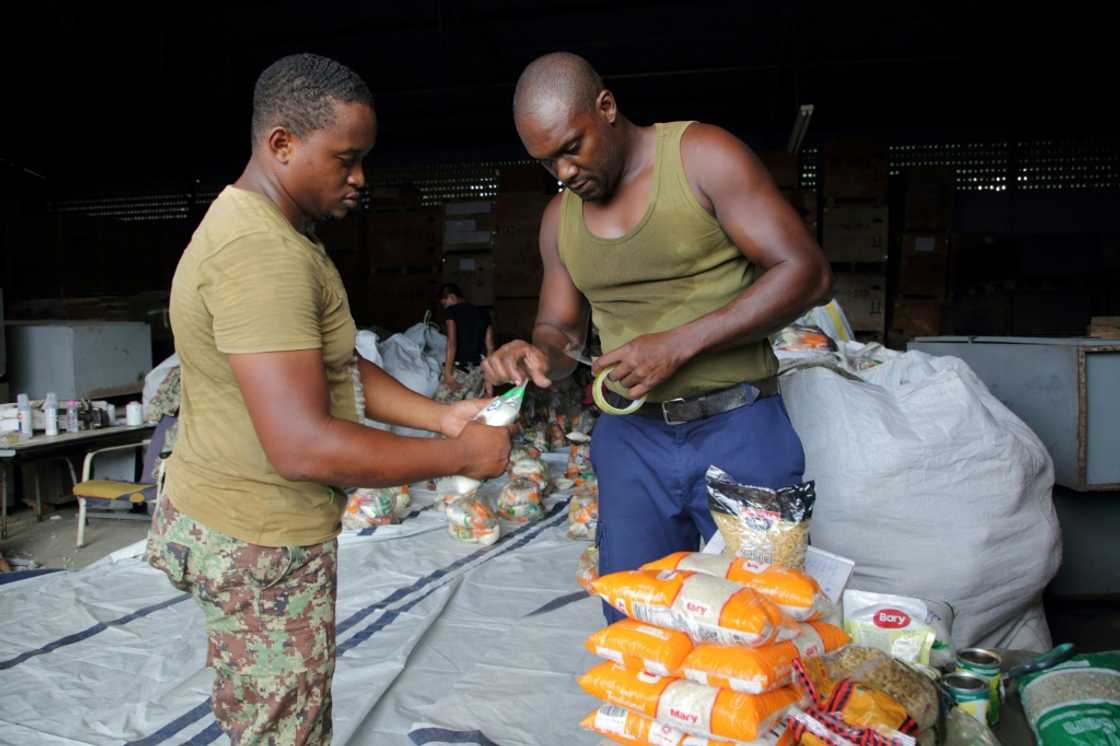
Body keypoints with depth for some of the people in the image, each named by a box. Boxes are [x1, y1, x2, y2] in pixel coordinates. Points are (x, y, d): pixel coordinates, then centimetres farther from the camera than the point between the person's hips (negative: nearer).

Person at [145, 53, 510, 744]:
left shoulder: (281, 233, 11)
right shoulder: (261, 253, -25)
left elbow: (340, 368, 12)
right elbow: (303, 447, -31)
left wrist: (442, 415, 0)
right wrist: (460, 455, -21)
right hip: (260, 548, -10)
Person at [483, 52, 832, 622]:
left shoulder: (702, 156, -7)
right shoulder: (560, 218, 9)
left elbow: (806, 272, -12)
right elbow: (560, 331, 15)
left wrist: (679, 344, -19)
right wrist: (537, 353, -10)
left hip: (736, 431, -4)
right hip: (631, 440, 5)